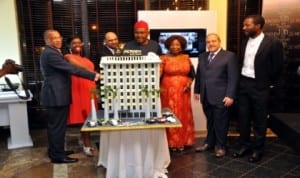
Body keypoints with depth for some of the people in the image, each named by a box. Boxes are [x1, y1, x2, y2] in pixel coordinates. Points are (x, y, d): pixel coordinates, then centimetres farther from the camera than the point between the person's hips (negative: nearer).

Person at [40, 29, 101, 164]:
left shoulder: (51, 52, 17)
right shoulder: (50, 54, -18)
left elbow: (65, 69, 20)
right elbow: (71, 69, -24)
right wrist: (94, 76, -23)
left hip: (55, 94, 11)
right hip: (56, 95, -11)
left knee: (54, 125, 17)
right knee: (58, 126, -3)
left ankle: (55, 151, 28)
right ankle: (58, 155, 6)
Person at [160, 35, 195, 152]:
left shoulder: (186, 58, 7)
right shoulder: (163, 58, -3)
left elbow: (192, 74, 14)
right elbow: (158, 75, -11)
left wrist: (189, 83, -2)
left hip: (183, 92, 3)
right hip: (168, 92, -3)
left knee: (184, 116, 8)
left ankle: (182, 141, 21)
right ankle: (171, 142, 12)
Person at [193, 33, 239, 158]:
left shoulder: (229, 56, -5)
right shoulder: (202, 56, 13)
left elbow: (233, 78, -10)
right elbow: (198, 75, 17)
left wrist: (230, 95, -15)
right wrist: (197, 90, 15)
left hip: (221, 97, -5)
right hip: (206, 97, 5)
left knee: (220, 123, 6)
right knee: (210, 122, 16)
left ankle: (220, 146, 21)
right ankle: (209, 143, 30)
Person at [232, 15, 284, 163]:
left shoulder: (273, 44, -12)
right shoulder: (245, 42, 6)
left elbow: (278, 67, -5)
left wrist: (269, 83, 1)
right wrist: (240, 80, 11)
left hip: (259, 86, -5)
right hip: (243, 84, 5)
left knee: (259, 120, 7)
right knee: (243, 117, 12)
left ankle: (258, 149, 22)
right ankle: (245, 145, 28)